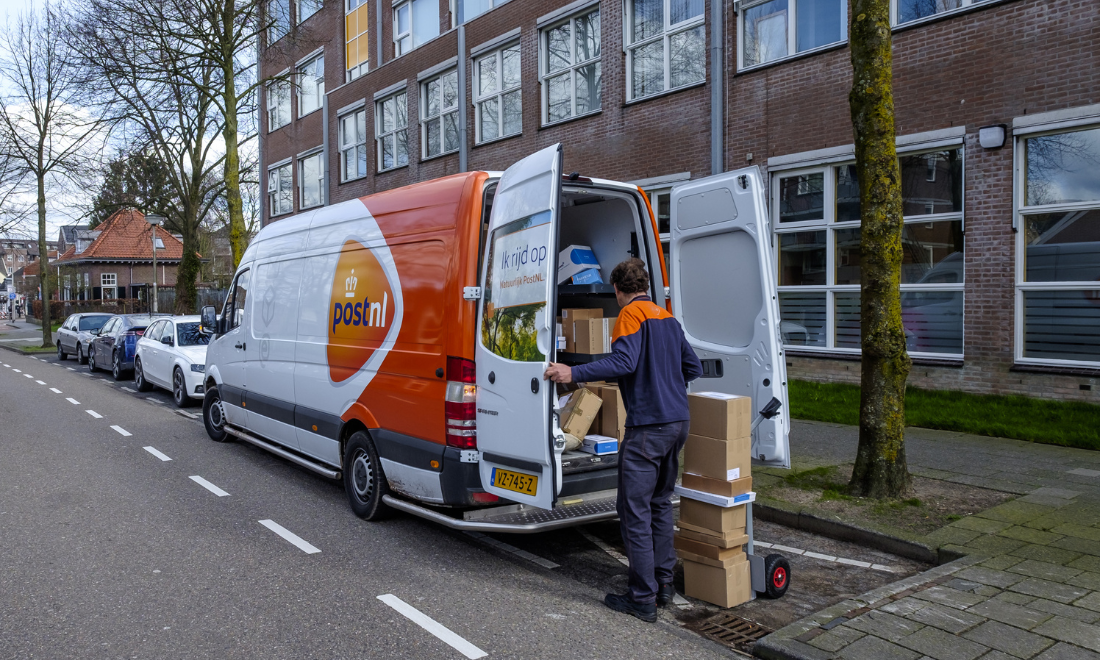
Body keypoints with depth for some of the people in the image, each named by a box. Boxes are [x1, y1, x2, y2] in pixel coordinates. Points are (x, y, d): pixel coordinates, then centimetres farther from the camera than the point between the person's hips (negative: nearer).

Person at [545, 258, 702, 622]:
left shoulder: (631, 314, -6)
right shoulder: (667, 316, 19)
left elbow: (624, 361, -22)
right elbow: (693, 368, 22)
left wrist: (574, 373, -24)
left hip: (648, 425, -9)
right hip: (677, 421, 9)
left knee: (635, 511, -3)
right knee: (661, 503, 18)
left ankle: (643, 599, 1)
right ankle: (663, 584, 26)